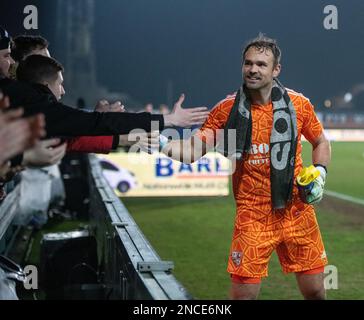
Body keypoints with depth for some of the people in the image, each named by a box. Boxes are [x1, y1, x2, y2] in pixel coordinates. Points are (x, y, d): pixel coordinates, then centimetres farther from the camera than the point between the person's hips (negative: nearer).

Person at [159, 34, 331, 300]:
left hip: (298, 212, 2)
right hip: (252, 216, -2)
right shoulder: (227, 109, -5)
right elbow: (193, 151, -10)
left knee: (315, 291, 8)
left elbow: (321, 142, 15)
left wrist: (320, 173, -2)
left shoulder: (299, 104, -1)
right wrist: (165, 146, -29)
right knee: (243, 293, -3)